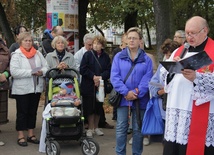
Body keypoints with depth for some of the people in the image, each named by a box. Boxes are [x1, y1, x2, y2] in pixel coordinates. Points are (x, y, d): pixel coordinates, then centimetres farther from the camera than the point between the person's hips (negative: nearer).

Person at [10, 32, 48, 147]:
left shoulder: (38, 53, 9)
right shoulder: (16, 54, -6)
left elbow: (46, 67, 8)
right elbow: (14, 71, -18)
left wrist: (42, 72, -15)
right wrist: (31, 72, -21)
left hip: (36, 88, 5)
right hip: (22, 89, -5)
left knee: (33, 112, 12)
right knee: (22, 112, 2)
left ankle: (31, 134, 22)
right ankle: (21, 136, 11)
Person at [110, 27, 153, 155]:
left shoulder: (147, 59, 4)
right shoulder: (119, 57, 3)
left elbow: (147, 79, -5)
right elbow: (114, 77, -5)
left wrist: (137, 93, -18)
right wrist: (126, 92, -17)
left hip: (140, 100, 0)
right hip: (123, 98, 0)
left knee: (138, 129, 10)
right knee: (121, 129, 4)